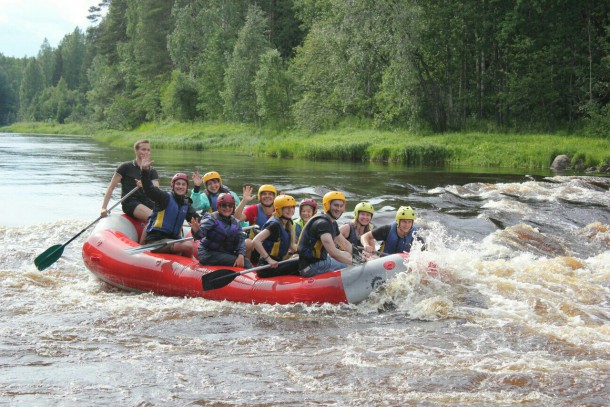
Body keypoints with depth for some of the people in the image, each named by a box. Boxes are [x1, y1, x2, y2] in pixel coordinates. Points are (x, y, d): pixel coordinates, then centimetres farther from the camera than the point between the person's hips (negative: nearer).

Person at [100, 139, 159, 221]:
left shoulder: (152, 171, 14)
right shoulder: (126, 167, 4)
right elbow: (111, 187, 1)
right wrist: (104, 208, -9)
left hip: (147, 202, 5)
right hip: (130, 202, -5)